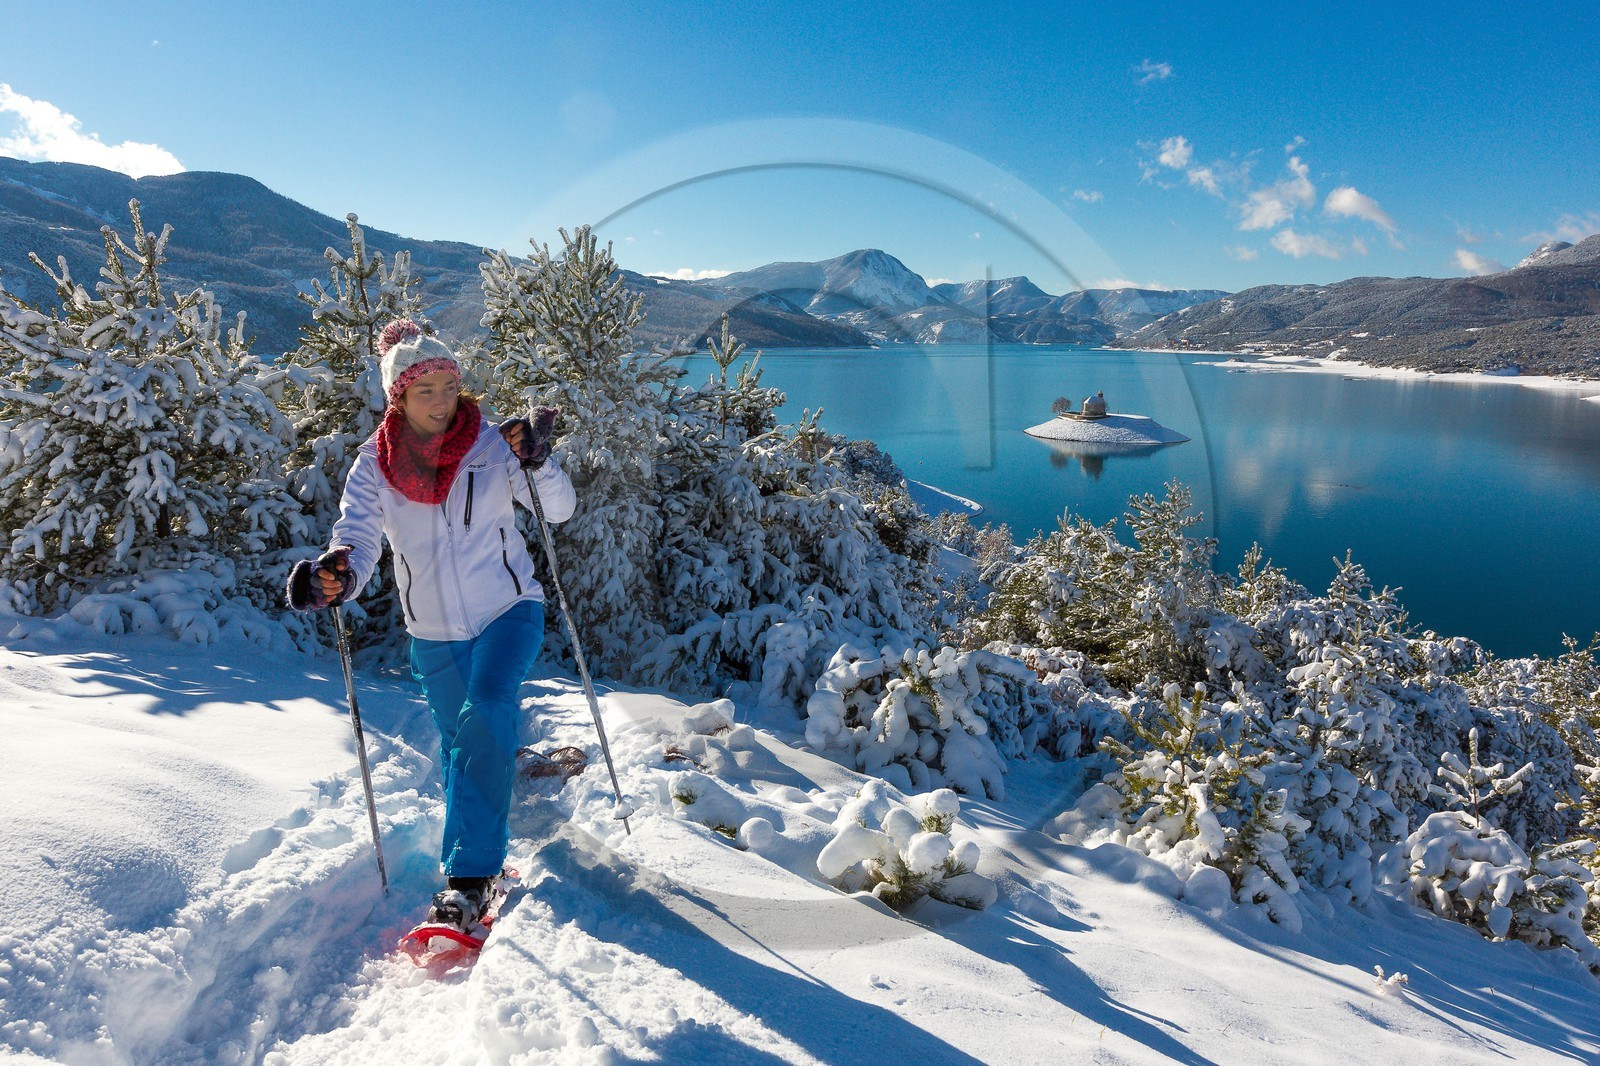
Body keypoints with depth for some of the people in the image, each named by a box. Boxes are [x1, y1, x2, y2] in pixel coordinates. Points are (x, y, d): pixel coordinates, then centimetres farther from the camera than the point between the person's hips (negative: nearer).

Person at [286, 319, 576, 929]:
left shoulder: (491, 444, -9)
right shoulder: (375, 466, -5)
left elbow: (559, 510, -15)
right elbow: (356, 538, -15)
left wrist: (536, 463, -34)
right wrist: (335, 576, -37)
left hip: (507, 610, -3)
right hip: (433, 632, 3)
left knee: (485, 719, -25)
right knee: (459, 749, 15)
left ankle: (469, 876, -15)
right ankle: (475, 865, 38)